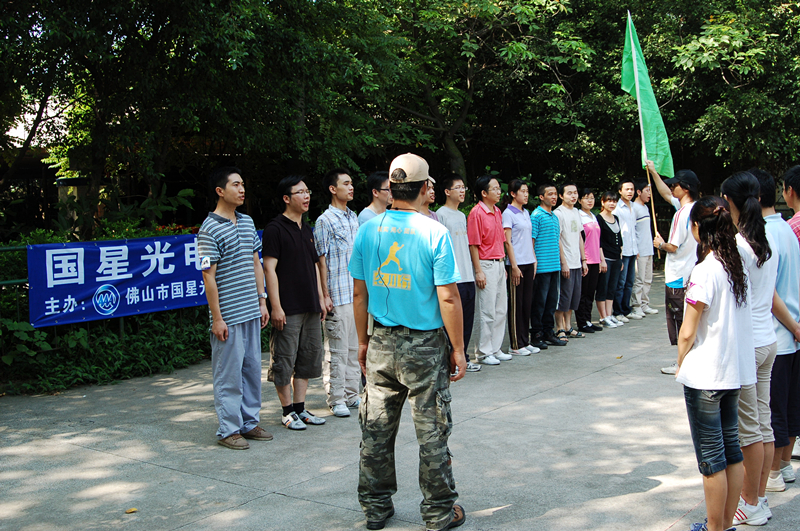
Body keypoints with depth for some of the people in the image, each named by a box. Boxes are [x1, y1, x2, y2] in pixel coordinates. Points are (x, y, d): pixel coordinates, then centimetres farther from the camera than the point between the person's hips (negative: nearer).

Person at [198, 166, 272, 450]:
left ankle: (250, 421, 24)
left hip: (251, 311, 7)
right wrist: (216, 318, -14)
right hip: (228, 315, -7)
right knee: (229, 373, 0)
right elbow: (209, 277, -12)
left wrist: (262, 301, 13)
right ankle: (228, 429, 11)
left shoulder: (247, 221, 12)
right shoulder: (210, 229, -11)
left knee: (252, 367, 13)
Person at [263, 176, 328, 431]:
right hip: (287, 309, -8)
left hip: (310, 307, 8)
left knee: (308, 359, 12)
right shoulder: (275, 228, -9)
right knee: (284, 362, 0)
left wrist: (321, 299, 16)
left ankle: (300, 408, 22)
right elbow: (269, 268, -13)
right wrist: (276, 307, -18)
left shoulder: (306, 230, 15)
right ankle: (287, 411, 12)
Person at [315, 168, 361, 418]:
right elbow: (321, 261, -9)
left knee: (355, 347, 12)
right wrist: (325, 296, -12)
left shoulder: (354, 217, 13)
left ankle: (352, 395, 22)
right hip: (338, 296, -7)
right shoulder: (325, 221, -8)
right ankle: (336, 399, 8)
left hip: (358, 293, 7)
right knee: (337, 350, -1)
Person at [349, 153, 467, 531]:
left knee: (376, 429, 14)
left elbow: (359, 294, 4)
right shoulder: (435, 233, -13)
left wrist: (363, 341, 14)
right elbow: (448, 298, -14)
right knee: (432, 432, 8)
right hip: (424, 346, -4)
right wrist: (458, 349, -4)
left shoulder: (368, 231, -1)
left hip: (381, 343, 4)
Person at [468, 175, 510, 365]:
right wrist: (478, 271, -18)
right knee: (487, 312, -4)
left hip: (499, 264, 8)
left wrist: (503, 264, 16)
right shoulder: (476, 213, -13)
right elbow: (473, 244, -15)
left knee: (500, 310, 12)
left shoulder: (497, 212, 12)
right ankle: (483, 352, 6)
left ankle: (495, 349, 22)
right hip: (486, 265, -8)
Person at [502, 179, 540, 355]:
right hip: (516, 264, -7)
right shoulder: (508, 213, -8)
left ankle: (525, 341, 18)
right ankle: (515, 345, 4)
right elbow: (508, 242, -12)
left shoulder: (526, 213, 15)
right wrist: (514, 266, -15)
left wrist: (534, 260, 13)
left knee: (527, 303, 10)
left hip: (528, 263, 7)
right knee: (516, 304, -2)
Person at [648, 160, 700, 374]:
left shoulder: (682, 213, -21)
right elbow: (667, 195, 21)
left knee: (679, 321, 0)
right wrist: (654, 173, 24)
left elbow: (674, 246, -21)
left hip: (677, 278, -9)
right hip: (691, 274, 9)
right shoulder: (695, 208, 8)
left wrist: (661, 244, 0)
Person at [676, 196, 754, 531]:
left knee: (711, 456, 3)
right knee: (731, 448, 15)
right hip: (736, 371, 8)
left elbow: (687, 332, -15)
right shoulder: (738, 265, 4)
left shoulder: (705, 271, -19)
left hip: (705, 377, -8)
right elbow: (740, 320, 11)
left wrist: (680, 365, -1)